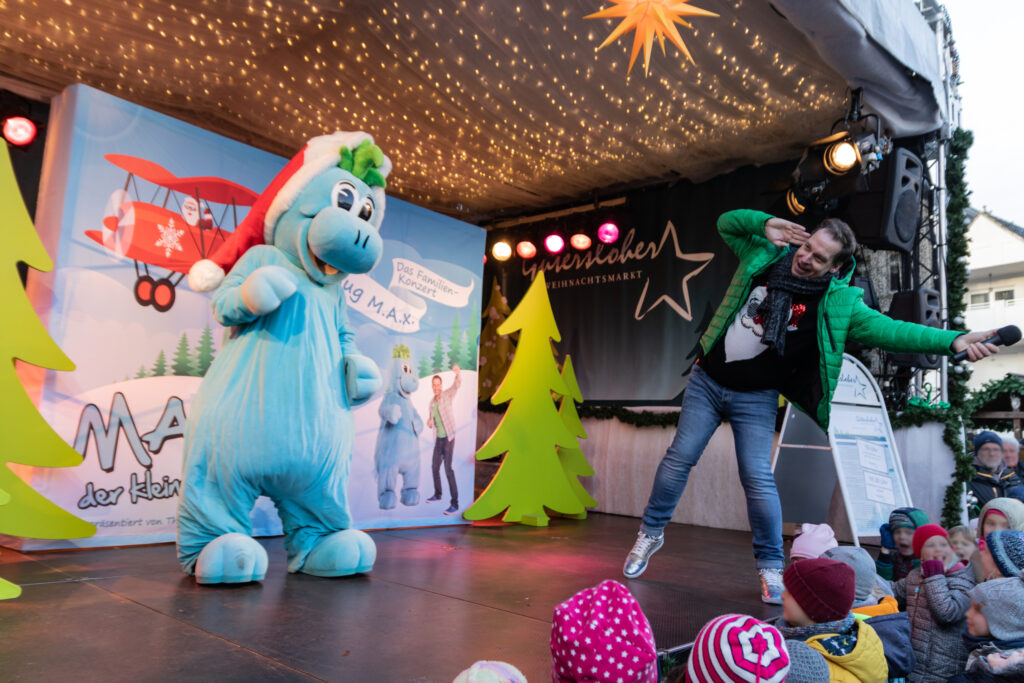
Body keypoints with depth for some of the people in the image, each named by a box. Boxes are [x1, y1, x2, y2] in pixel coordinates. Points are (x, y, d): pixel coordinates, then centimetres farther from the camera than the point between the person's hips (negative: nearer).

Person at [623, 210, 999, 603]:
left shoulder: (837, 302, -13)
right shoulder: (765, 256, -3)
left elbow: (887, 329, -22)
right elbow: (726, 223, 9)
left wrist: (952, 341, -34)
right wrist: (765, 223, -9)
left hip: (756, 398, -2)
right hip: (706, 380, 3)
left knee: (758, 478, -6)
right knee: (679, 458, 5)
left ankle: (770, 566, 15)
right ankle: (651, 533, 23)